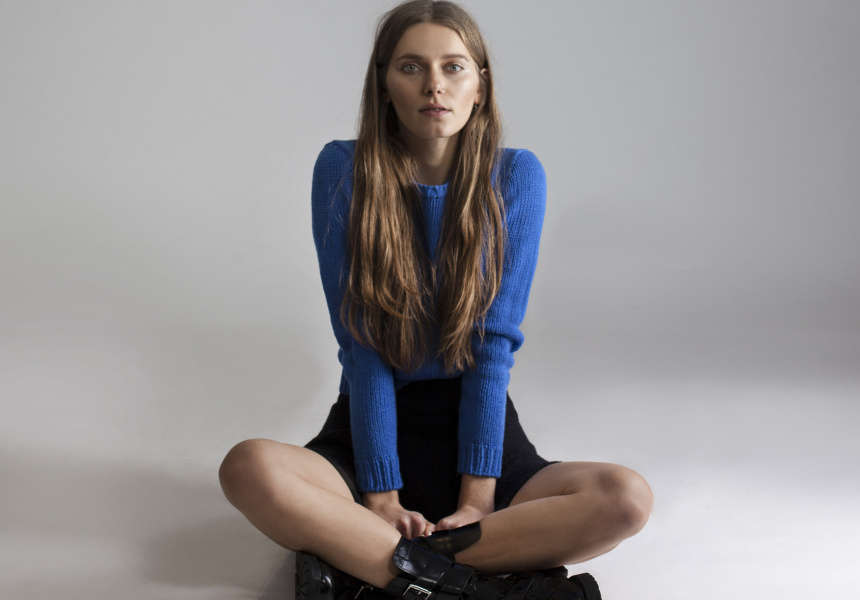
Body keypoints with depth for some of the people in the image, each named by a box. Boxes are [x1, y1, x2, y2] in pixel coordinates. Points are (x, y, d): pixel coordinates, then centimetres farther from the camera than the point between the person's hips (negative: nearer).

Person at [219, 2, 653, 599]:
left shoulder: (516, 176, -4)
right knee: (249, 469, -31)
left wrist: (478, 494, -15)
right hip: (371, 426, -1)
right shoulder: (344, 170, -6)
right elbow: (362, 347, -10)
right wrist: (381, 496, -17)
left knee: (627, 499, -25)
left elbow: (494, 343, -7)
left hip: (477, 423, 2)